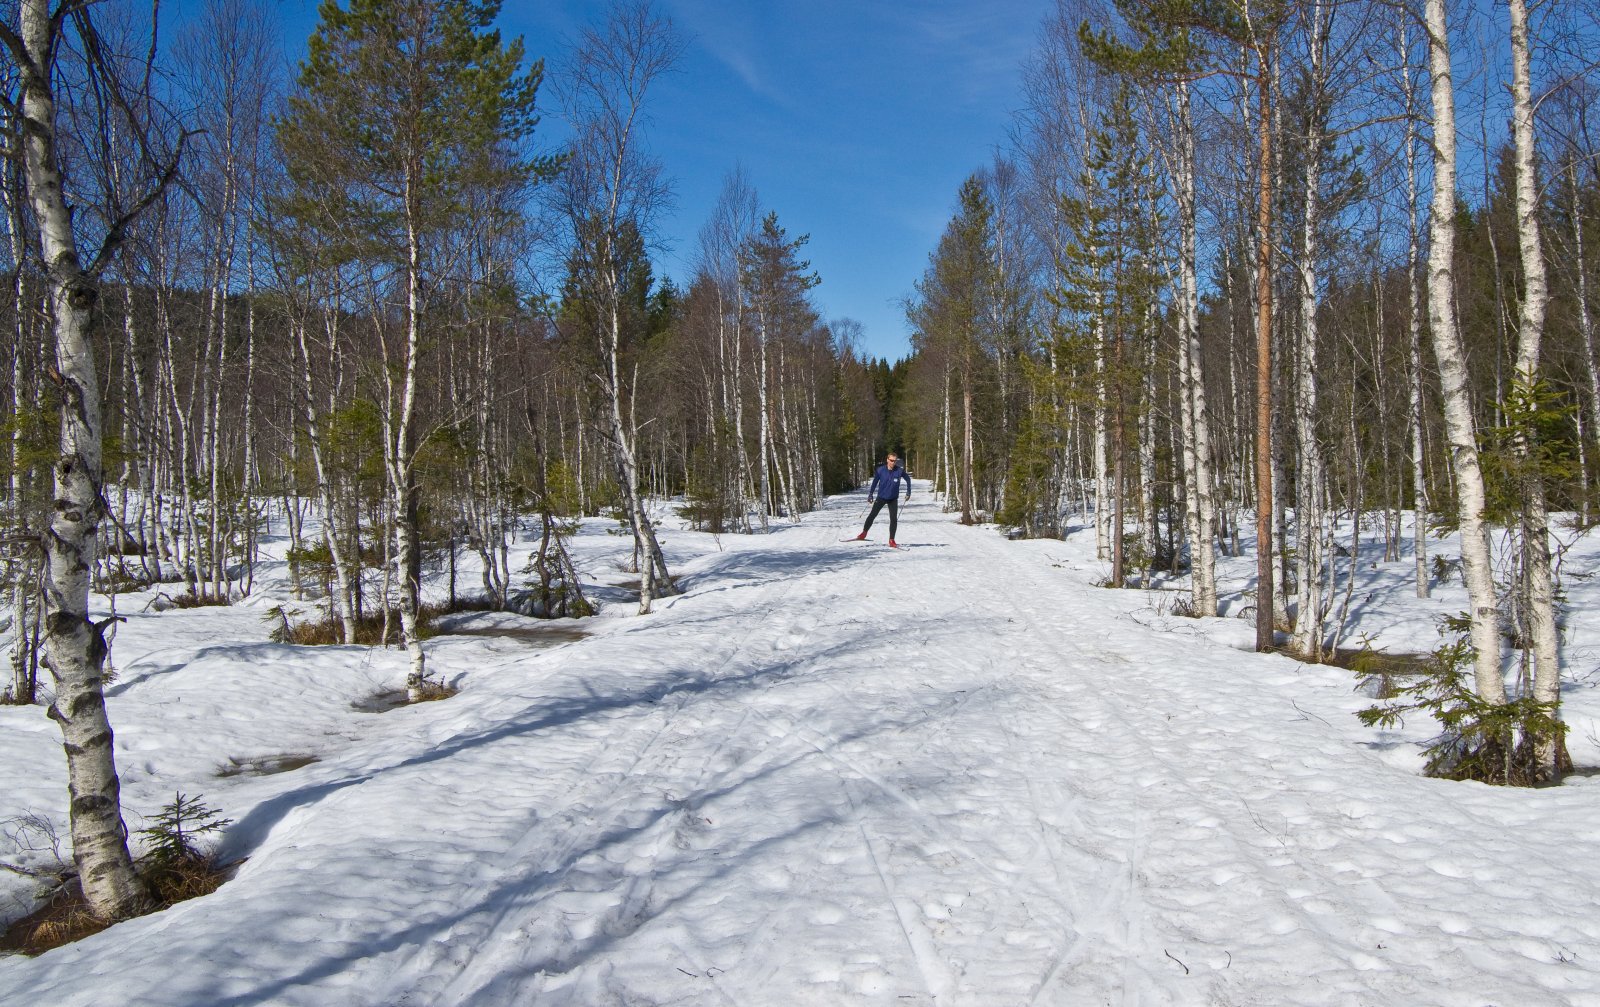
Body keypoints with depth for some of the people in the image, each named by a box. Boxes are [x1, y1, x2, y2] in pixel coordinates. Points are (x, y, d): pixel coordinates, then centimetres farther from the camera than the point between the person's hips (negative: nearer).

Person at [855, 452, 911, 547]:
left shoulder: (900, 471, -13)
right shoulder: (880, 470, -13)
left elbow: (908, 479, 4)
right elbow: (875, 481, 1)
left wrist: (908, 492, 1)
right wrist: (870, 494, 4)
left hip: (893, 499, 0)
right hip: (881, 497, 0)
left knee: (894, 519, -6)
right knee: (872, 515, 4)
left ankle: (891, 540, 2)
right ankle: (864, 533, 21)